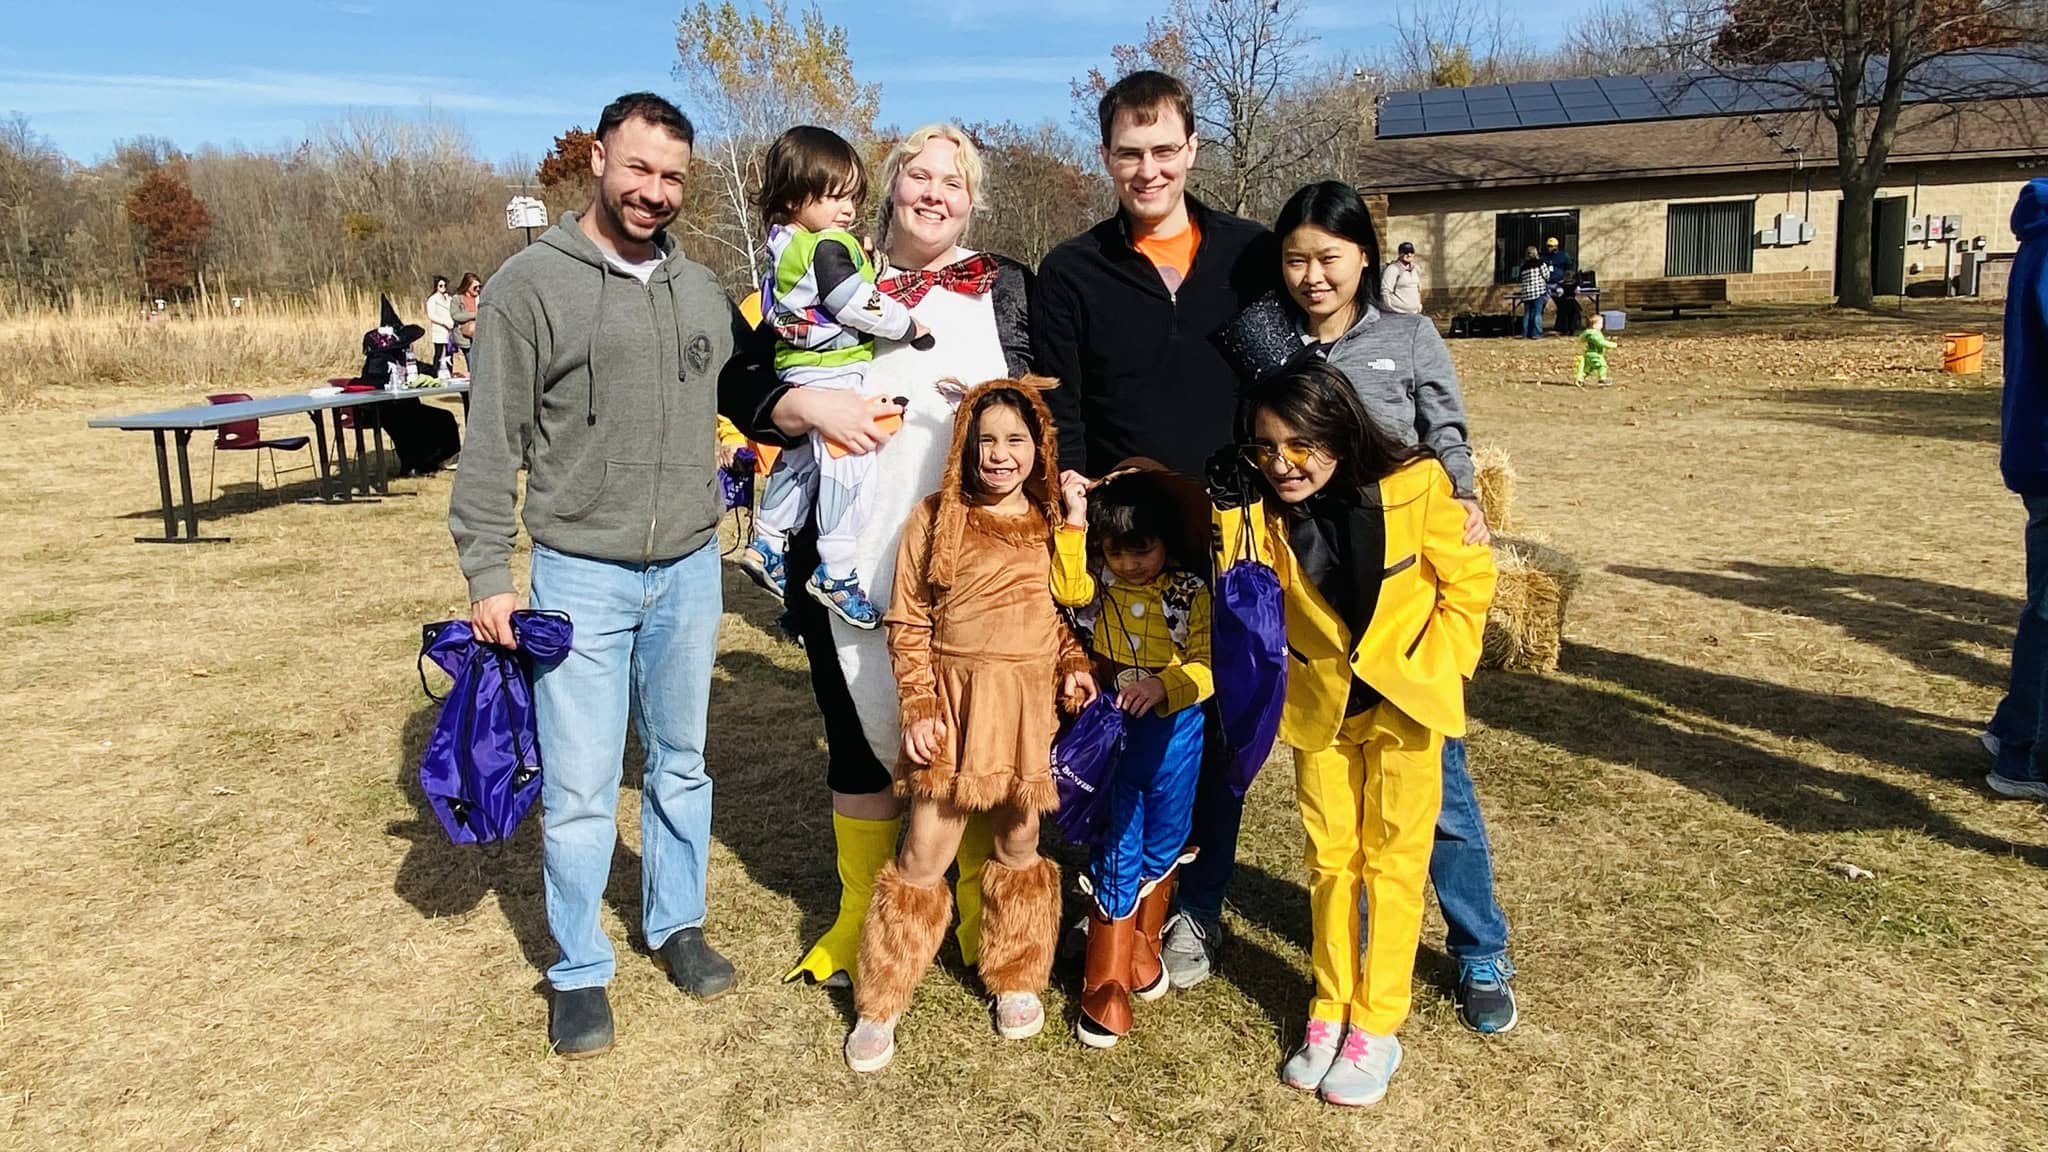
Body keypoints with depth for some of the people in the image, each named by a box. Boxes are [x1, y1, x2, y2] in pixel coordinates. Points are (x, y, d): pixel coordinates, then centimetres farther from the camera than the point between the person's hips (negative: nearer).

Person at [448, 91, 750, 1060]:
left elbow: (743, 395, 22)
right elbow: (493, 444, -6)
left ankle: (678, 926, 35)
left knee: (681, 764, 16)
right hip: (580, 574, -4)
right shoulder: (530, 283, -7)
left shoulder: (702, 290, 7)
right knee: (579, 789, 1)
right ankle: (579, 972, 20)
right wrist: (488, 576, -9)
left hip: (689, 570, 4)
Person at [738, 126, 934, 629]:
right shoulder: (827, 248, -18)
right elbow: (856, 306, -22)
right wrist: (911, 325, -9)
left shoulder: (784, 245, 11)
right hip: (833, 374, -10)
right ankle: (836, 572, -4)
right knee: (845, 463, -6)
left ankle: (767, 544, 32)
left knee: (799, 460, 21)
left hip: (797, 371, 10)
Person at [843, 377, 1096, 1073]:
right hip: (953, 699, -2)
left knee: (1019, 846, 14)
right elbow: (908, 623, -1)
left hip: (1032, 703, 2)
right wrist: (918, 707, -7)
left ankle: (1017, 979, 35)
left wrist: (1074, 667, -3)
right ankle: (880, 1006, 15)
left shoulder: (1054, 524, 4)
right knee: (924, 855, 0)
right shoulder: (936, 519, -2)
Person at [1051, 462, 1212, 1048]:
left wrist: (1163, 686, -28)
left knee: (1162, 847, 16)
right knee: (1117, 852, 0)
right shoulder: (1101, 583, 0)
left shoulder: (1190, 592, -5)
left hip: (1174, 732, 1)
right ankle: (1107, 981, 9)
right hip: (1112, 730, -1)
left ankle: (1142, 947, 39)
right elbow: (1065, 588, -22)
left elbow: (1206, 665, -11)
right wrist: (1074, 520, -24)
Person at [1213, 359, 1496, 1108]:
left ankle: (1377, 1026, 20)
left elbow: (1468, 581, -10)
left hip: (1406, 699, -2)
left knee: (1392, 861, 6)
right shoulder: (1260, 514, -15)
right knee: (1329, 857, 13)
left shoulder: (1414, 486, -21)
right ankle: (1329, 1010, 29)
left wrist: (1430, 672, -13)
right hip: (1321, 702, 3)